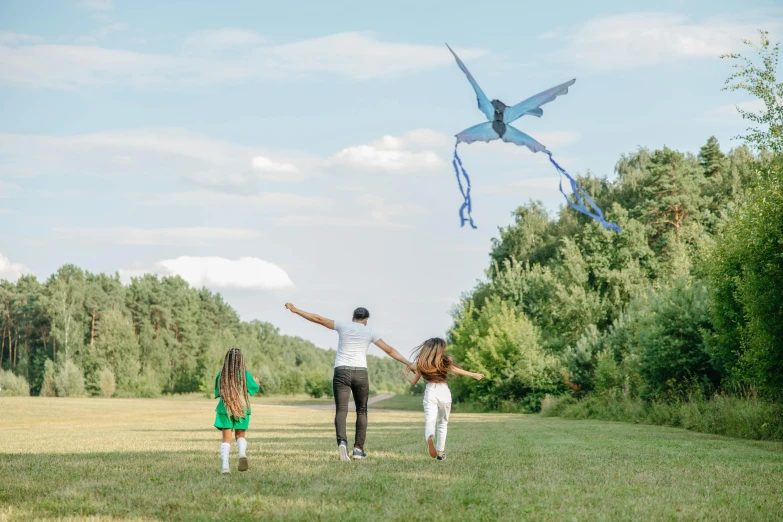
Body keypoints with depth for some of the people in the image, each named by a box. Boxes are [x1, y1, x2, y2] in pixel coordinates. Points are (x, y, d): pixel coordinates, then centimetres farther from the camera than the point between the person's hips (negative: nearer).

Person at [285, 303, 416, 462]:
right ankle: (358, 449, 12)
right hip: (360, 373, 0)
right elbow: (390, 350, 8)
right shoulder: (370, 332, 8)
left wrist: (295, 310, 17)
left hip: (341, 372, 0)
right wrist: (408, 363, 14)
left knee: (341, 411, -9)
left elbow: (318, 319, 10)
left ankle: (342, 442, -34)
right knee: (361, 411, 16)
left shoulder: (343, 325, 8)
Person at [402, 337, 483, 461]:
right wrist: (473, 374, -15)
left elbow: (413, 382, 12)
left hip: (430, 392, 0)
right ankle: (440, 452, 18)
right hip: (443, 392, 0)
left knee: (430, 420, -13)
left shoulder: (421, 364, 8)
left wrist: (406, 373, 32)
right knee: (442, 423, 18)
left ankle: (429, 438, -47)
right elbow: (454, 369, -17)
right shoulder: (445, 360, 2)